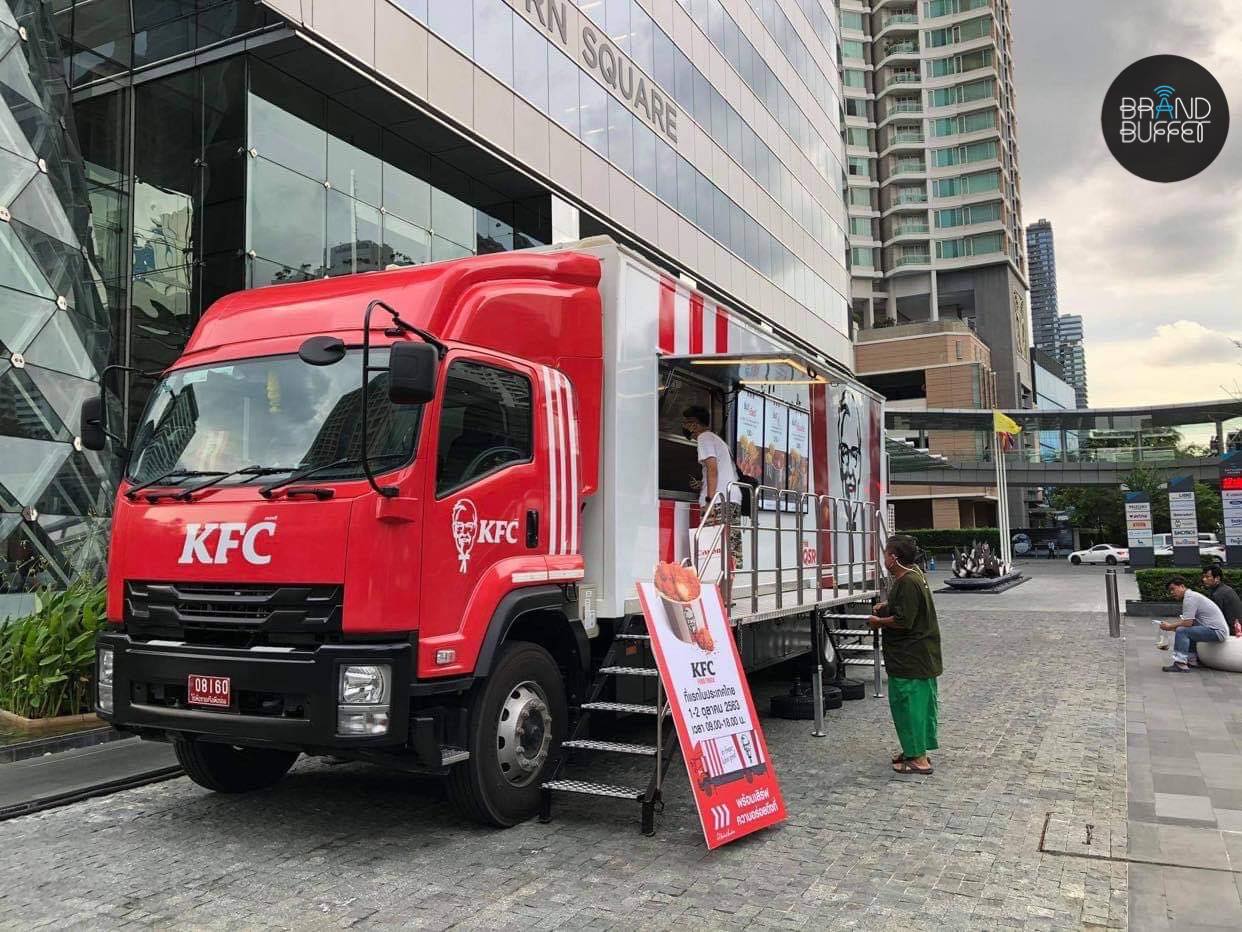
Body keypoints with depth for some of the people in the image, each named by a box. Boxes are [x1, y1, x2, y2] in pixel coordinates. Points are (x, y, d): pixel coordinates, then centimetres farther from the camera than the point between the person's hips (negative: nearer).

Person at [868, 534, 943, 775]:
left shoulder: (907, 583, -22)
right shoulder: (915, 575, 11)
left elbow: (903, 621, -25)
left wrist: (878, 621, -10)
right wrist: (888, 606, 14)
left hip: (909, 660, -11)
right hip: (921, 658, 11)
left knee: (908, 705, -3)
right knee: (919, 704, 18)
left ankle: (919, 759, 2)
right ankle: (915, 751, 29)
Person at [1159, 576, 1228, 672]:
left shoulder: (1189, 598, -14)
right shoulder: (1191, 595, 17)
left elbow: (1187, 623, -21)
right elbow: (1184, 620, 16)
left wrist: (1169, 626, -8)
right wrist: (1170, 624, 5)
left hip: (1216, 631, -11)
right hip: (1218, 630, 11)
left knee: (1181, 631, -22)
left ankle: (1180, 664, -25)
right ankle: (1192, 660, 23)